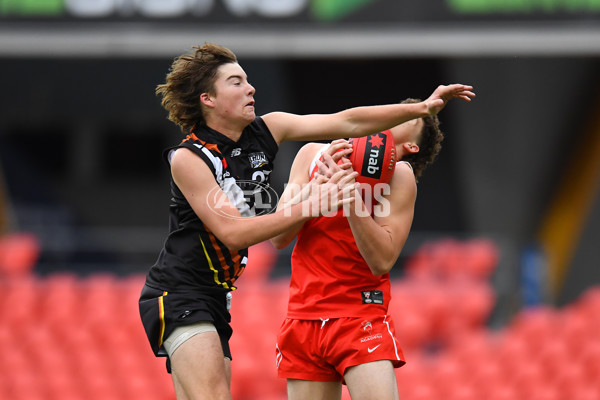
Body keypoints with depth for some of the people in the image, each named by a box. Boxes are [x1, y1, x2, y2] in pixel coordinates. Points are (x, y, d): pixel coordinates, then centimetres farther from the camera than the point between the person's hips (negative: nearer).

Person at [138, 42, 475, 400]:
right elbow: (233, 232, -22)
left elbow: (348, 122, 1)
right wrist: (308, 208, -25)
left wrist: (422, 108, -6)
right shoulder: (188, 158, -16)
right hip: (177, 295, -8)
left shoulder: (266, 130, 3)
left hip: (215, 299, 8)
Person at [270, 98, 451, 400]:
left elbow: (382, 261, -13)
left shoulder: (399, 174, -4)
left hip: (362, 316, -3)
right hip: (304, 316, 4)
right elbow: (278, 237, -1)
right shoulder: (313, 154, 8)